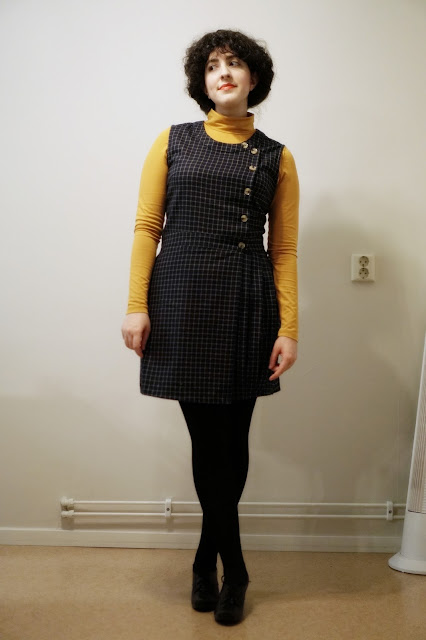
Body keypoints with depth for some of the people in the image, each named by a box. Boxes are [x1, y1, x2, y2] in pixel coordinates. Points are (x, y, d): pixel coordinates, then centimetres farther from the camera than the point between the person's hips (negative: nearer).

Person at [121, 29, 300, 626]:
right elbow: (146, 227, 5)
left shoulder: (276, 158, 9)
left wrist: (289, 328, -2)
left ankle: (207, 560, 26)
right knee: (208, 438, 3)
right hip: (181, 300, 0)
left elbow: (284, 250, 5)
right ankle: (232, 569, 21)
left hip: (246, 306, 1)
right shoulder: (173, 142, 9)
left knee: (230, 440, 5)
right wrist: (137, 305, -4)